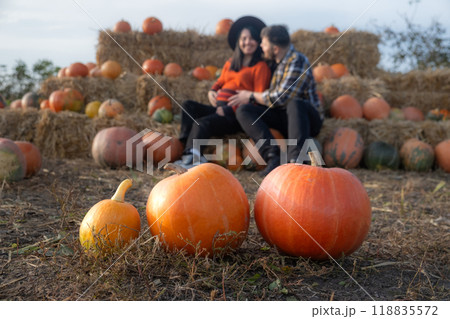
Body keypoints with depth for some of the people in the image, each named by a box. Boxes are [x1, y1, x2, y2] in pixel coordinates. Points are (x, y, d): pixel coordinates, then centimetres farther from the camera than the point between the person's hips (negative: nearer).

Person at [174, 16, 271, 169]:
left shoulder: (261, 67, 1)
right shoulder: (230, 63, 22)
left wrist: (229, 109, -15)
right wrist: (212, 92, 6)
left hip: (236, 115, -7)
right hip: (219, 108, 7)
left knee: (202, 123, -29)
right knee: (188, 105, -15)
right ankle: (192, 153, -31)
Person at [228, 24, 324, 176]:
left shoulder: (297, 61, -15)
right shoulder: (277, 62, 11)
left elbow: (280, 98, -21)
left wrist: (251, 96, -8)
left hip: (308, 119, -7)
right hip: (283, 118, 7)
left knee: (295, 103, -40)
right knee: (243, 110, -12)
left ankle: (295, 159, -42)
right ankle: (272, 155, -29)